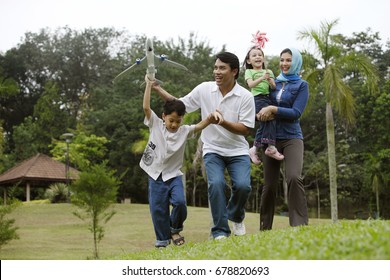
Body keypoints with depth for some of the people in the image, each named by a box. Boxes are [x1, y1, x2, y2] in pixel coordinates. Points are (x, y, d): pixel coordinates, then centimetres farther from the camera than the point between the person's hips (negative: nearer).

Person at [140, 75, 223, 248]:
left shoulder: (184, 131, -3)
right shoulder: (155, 125, -2)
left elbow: (200, 126, -20)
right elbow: (146, 107, -12)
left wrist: (210, 118, -40)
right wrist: (149, 85, -13)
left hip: (174, 176, 0)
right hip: (156, 176, 0)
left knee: (180, 202, -21)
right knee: (158, 210, 2)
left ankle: (175, 229, 8)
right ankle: (162, 241, 19)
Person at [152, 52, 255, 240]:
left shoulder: (245, 96, -9)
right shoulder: (204, 89, -3)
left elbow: (246, 129, -11)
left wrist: (223, 122, -25)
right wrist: (158, 89, -6)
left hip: (238, 151, 0)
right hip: (212, 150, 1)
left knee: (243, 185, -20)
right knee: (216, 183, -23)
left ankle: (235, 217, 15)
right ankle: (220, 231, -8)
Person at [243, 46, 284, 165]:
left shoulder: (269, 72, 23)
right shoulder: (249, 71, 12)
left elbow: (273, 87, 12)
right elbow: (250, 84, -6)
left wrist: (270, 80, -9)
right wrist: (262, 78, -20)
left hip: (268, 99, 5)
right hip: (257, 98, -5)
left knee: (265, 123, -11)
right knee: (270, 119, -24)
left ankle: (256, 148, -3)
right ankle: (270, 146, -23)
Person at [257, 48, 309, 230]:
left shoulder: (301, 85, 4)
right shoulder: (272, 83, 13)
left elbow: (296, 113, -7)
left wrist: (273, 109, -16)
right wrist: (261, 114, -8)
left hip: (291, 138, -3)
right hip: (271, 138, 3)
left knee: (294, 178, -25)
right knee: (269, 185, 4)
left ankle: (300, 225, -21)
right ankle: (264, 228, 15)